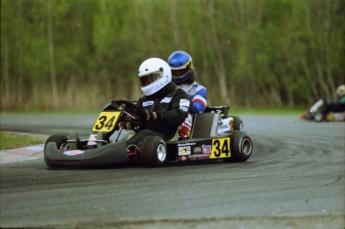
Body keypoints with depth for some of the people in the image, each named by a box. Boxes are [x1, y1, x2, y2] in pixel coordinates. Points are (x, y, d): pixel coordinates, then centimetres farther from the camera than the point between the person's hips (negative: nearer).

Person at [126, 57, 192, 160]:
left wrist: (153, 115, -21)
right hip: (141, 135, 5)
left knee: (146, 134, -39)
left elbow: (178, 116, -7)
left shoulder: (179, 95, 12)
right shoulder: (144, 100, 33)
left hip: (162, 136, -5)